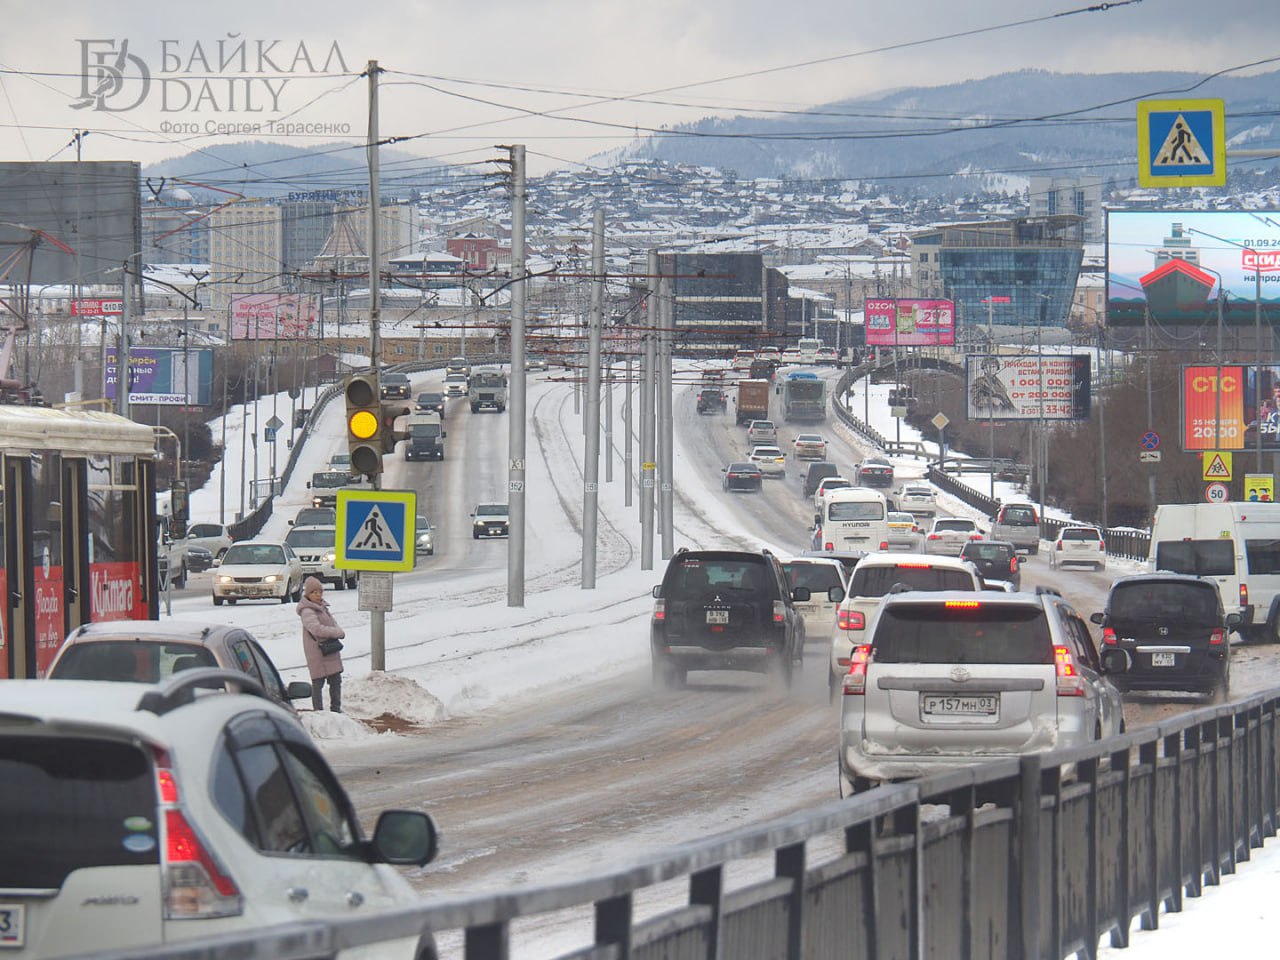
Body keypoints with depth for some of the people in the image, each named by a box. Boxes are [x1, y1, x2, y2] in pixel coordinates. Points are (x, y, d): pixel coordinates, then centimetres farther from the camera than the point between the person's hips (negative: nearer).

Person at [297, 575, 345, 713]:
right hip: (318, 653, -9)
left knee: (336, 680, 16)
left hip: (330, 651, 9)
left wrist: (338, 632, -10)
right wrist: (339, 633, -21)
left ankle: (336, 708, 28)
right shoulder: (307, 611, -16)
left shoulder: (322, 607, 14)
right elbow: (317, 629, -28)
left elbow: (333, 623, 15)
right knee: (318, 683, -3)